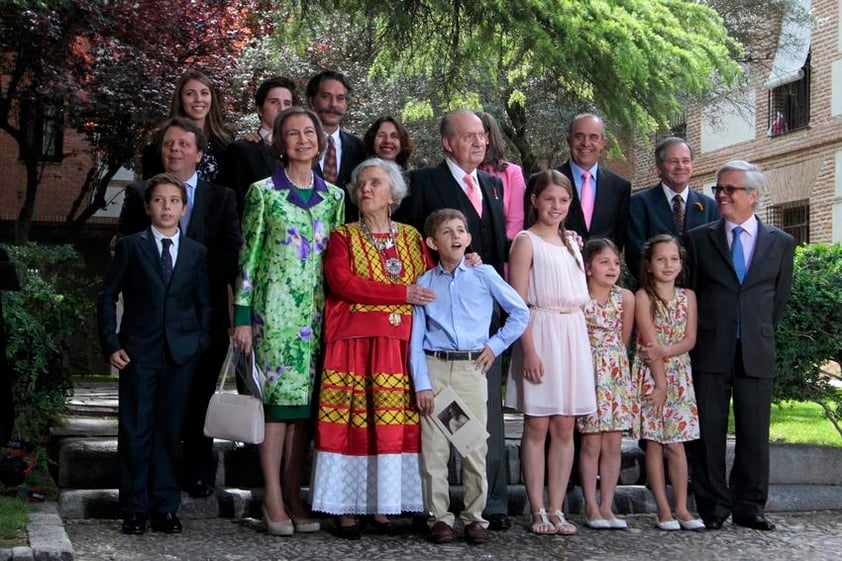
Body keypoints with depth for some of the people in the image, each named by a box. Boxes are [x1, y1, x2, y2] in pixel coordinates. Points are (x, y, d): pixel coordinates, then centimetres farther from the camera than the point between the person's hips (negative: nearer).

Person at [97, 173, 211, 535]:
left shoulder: (197, 253, 9)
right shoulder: (130, 246, 3)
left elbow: (204, 303, 13)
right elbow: (107, 296, 4)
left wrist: (201, 343, 0)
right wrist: (111, 344, -4)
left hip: (180, 354, 2)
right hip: (138, 352, -2)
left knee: (170, 430, 5)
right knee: (135, 430, 0)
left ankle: (165, 508, 12)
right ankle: (135, 509, 8)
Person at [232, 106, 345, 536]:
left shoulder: (334, 196, 11)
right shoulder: (263, 192, 1)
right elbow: (249, 255, -1)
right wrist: (243, 317, -5)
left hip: (318, 312, 4)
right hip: (275, 309, -4)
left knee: (305, 403, 5)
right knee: (277, 399, -5)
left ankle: (294, 496, 13)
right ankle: (273, 501, 1)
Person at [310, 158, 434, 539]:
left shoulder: (411, 237, 16)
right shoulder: (343, 236, 7)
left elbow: (430, 284, 12)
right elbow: (343, 283, -9)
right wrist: (401, 293, -12)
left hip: (400, 347, 2)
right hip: (353, 343, -2)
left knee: (395, 424, -1)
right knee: (351, 423, -5)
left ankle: (383, 506, 5)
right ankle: (347, 508, 0)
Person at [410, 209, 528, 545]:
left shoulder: (484, 275, 5)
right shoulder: (425, 283, 6)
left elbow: (520, 312, 10)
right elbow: (416, 338, 3)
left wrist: (496, 345, 5)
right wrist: (421, 384, -5)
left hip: (472, 368, 0)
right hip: (434, 368, 0)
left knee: (475, 447, 1)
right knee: (434, 448, 0)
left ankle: (474, 516, 12)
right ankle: (439, 516, 10)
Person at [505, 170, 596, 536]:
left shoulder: (572, 242, 17)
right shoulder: (526, 242, -2)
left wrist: (579, 339, 12)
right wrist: (529, 350, -17)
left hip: (573, 336, 6)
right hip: (540, 334, -6)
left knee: (565, 427, 5)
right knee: (537, 426, -2)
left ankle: (557, 510, 9)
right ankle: (538, 512, 3)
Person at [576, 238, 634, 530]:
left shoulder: (625, 297, 2)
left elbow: (624, 339, 10)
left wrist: (616, 361, 10)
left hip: (617, 373, 4)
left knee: (613, 443, 4)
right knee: (592, 442, -2)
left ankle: (606, 506, 10)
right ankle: (591, 508, 5)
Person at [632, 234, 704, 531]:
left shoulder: (688, 296, 7)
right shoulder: (643, 297, -5)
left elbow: (690, 340, 1)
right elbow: (649, 341, -11)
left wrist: (666, 351, -18)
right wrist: (660, 382, -15)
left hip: (678, 376, 3)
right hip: (650, 375, -3)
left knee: (676, 443, 2)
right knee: (654, 445, 0)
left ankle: (682, 508, 4)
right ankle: (663, 509, 5)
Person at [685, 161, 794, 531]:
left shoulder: (781, 243, 7)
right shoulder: (698, 239, 5)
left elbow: (779, 297, 14)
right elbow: (689, 292, 9)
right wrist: (700, 336, 10)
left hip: (756, 354, 1)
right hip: (710, 351, -1)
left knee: (754, 432, 4)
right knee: (709, 431, 1)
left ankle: (749, 506, 14)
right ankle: (712, 507, 9)